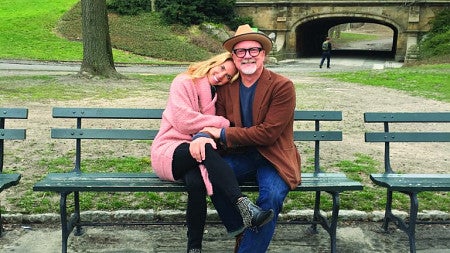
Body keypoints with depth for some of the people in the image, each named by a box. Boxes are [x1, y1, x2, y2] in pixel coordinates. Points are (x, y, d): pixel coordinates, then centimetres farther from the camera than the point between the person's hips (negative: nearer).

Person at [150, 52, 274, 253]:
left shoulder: (217, 94, 17)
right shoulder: (184, 83, -1)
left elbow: (215, 129, 7)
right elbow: (183, 121, -14)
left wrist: (204, 137, -17)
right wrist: (224, 124, -10)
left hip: (197, 153, 4)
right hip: (169, 151, -3)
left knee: (196, 182, -34)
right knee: (206, 148, -37)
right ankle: (244, 206, -45)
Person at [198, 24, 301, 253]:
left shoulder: (282, 86, -9)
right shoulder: (225, 87, 6)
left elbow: (268, 133, -17)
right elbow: (218, 125, 4)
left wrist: (223, 134, -17)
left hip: (272, 158, -3)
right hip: (239, 156, 4)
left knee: (272, 196, -32)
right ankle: (241, 232, -2)